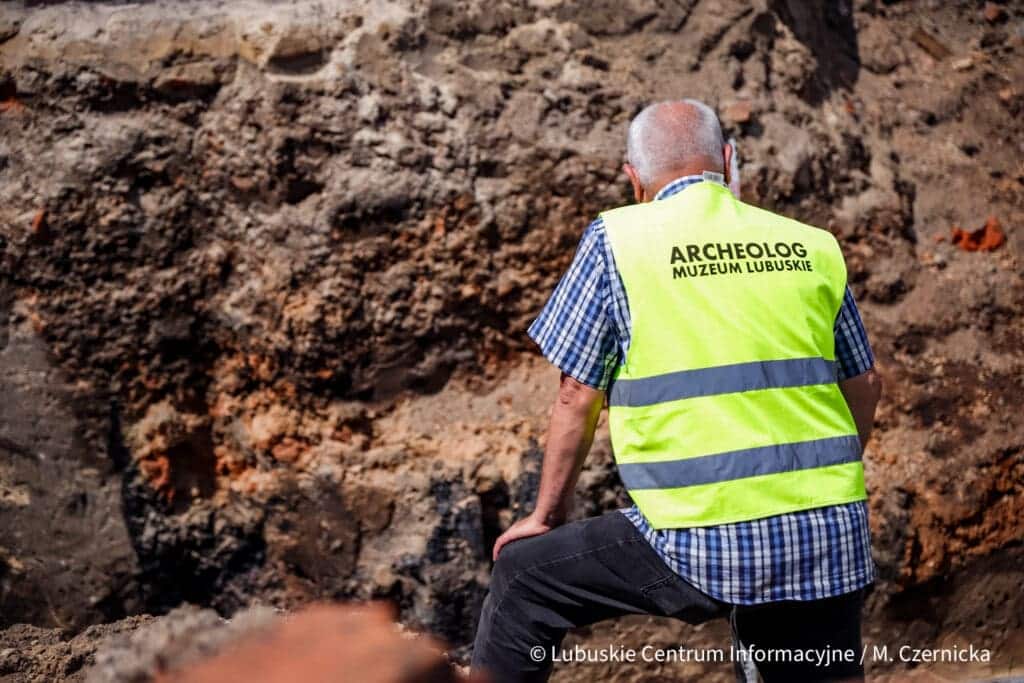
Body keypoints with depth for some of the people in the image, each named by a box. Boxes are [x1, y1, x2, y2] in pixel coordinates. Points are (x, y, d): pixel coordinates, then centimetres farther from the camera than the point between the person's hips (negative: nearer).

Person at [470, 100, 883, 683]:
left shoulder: (616, 241, 1)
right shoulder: (813, 247, 11)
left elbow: (578, 397, 3)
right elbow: (865, 385, 19)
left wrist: (549, 515, 16)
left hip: (704, 546, -4)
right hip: (830, 538, 4)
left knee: (524, 579, 15)